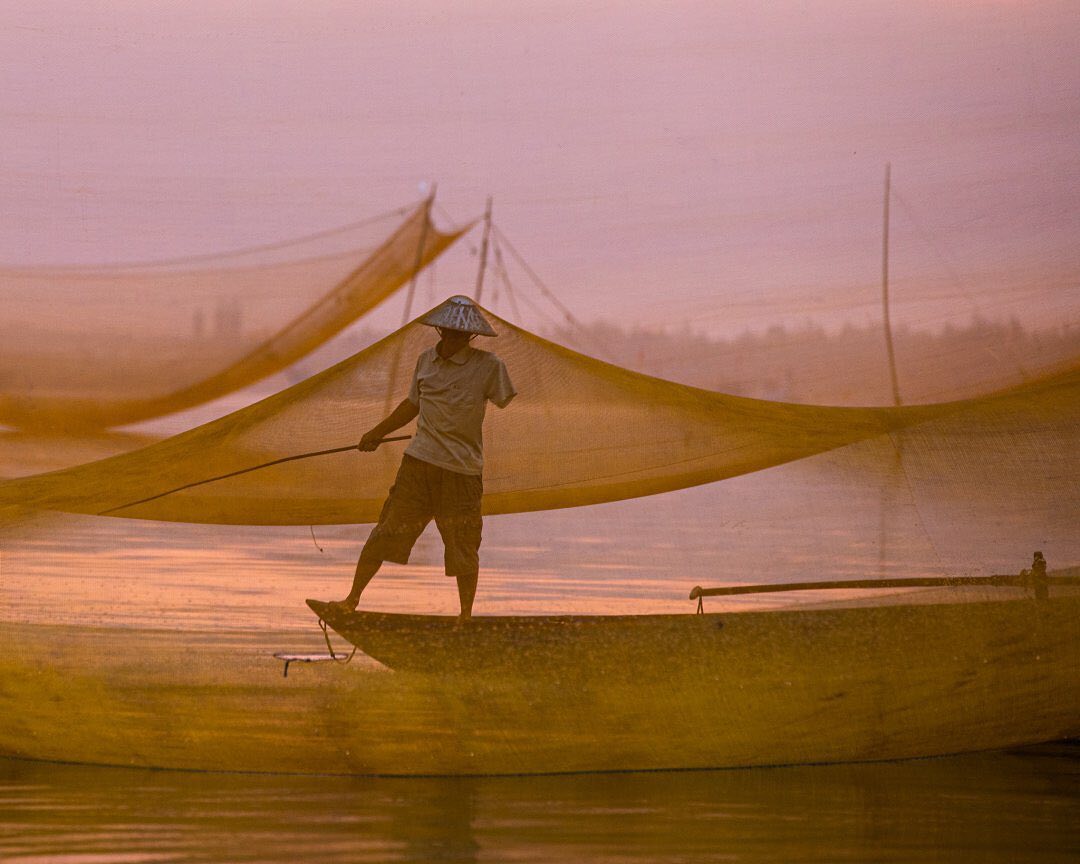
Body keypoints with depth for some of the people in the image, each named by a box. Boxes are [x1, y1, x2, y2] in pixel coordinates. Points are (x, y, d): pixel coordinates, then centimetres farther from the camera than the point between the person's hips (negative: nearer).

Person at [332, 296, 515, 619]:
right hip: (419, 461, 3)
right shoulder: (426, 361, 9)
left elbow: (508, 407, 1)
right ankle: (352, 600, 10)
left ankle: (466, 616, 17)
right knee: (387, 531, 2)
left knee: (464, 548, 2)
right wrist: (379, 432, 31)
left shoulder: (488, 365, -5)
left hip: (463, 469, -3)